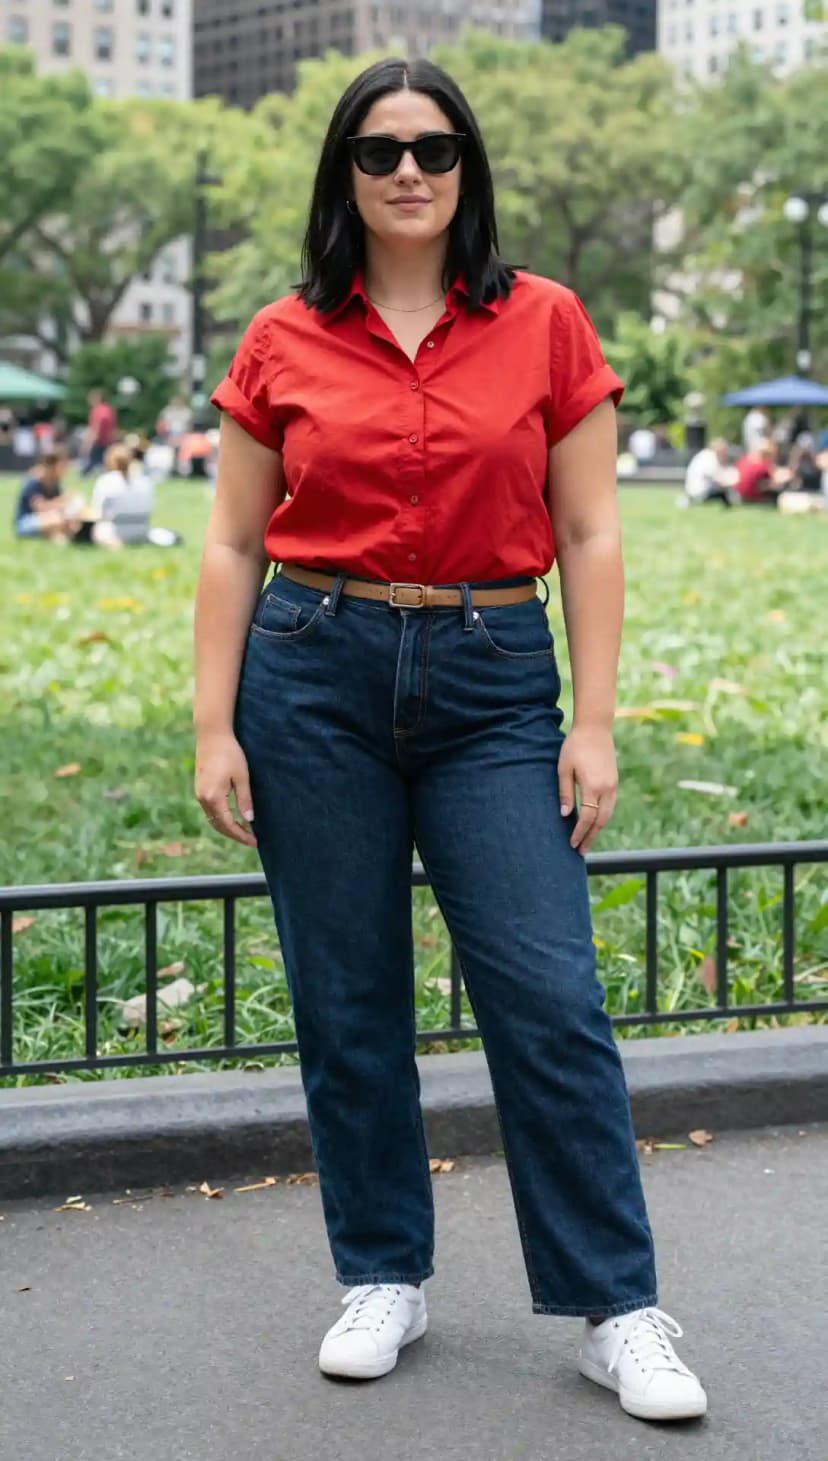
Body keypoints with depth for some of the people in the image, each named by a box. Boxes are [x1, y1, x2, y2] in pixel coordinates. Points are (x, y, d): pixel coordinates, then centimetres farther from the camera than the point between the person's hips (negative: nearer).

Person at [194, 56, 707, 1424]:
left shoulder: (547, 325, 2)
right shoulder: (283, 345, 3)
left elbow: (588, 536, 2)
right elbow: (233, 545, 6)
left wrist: (595, 721, -4)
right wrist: (213, 728, -1)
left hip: (494, 681, -1)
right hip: (314, 675, 1)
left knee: (550, 997, -5)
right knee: (347, 1001, 7)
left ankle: (621, 1314, 5)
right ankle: (385, 1280, 23)